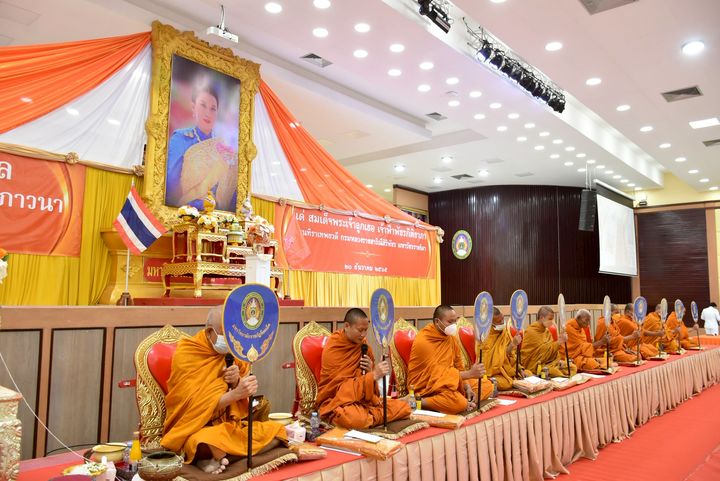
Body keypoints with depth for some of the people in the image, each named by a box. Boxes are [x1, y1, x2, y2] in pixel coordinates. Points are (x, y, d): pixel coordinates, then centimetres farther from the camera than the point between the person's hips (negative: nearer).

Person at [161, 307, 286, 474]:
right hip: (197, 428, -6)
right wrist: (235, 393, -33)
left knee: (278, 430, -15)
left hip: (231, 423, 6)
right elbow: (195, 405, -19)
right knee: (208, 442, -41)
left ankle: (218, 458, -15)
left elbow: (243, 396, 8)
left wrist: (236, 382, -16)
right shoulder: (185, 354, -13)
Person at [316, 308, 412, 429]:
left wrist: (370, 371, -12)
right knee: (358, 419, -39)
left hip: (364, 399, 6)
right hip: (336, 402, -6)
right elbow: (343, 387, -19)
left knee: (404, 407, -10)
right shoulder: (332, 350, -14)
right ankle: (369, 416, -10)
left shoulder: (363, 346, 4)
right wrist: (374, 375, -29)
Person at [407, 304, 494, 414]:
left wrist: (468, 388, -9)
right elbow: (436, 373, -22)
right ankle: (417, 402, -18)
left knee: (488, 386, 2)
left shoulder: (452, 338, 5)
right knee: (459, 403, -35)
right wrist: (469, 373, -26)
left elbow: (459, 368, 9)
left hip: (449, 382, 8)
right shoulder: (423, 341, -19)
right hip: (426, 387, -8)